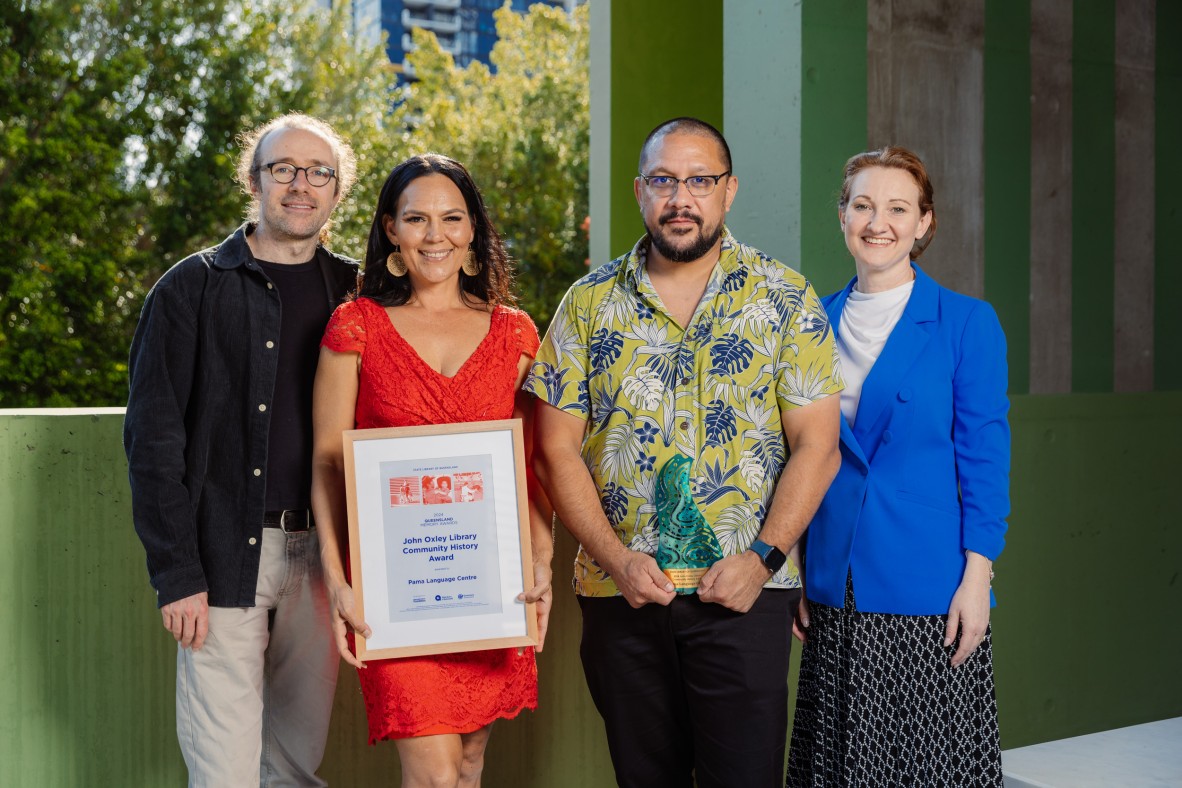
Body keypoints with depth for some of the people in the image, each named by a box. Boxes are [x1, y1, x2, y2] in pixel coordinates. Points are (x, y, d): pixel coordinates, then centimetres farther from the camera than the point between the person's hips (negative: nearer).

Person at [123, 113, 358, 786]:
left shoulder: (355, 294, 10)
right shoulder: (193, 288, -1)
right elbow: (153, 436, -4)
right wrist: (176, 572, -10)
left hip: (321, 554, 4)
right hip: (225, 558, -3)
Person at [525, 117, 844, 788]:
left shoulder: (786, 298, 2)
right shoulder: (588, 304, 6)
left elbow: (816, 445, -2)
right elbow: (557, 449, 2)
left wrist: (763, 557, -13)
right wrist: (615, 557, -10)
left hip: (744, 591, -2)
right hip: (619, 593, 2)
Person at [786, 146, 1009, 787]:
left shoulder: (966, 322, -2)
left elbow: (985, 460, -4)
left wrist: (976, 578, -11)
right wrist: (791, 571, 8)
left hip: (929, 595, -3)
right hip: (834, 590, 4)